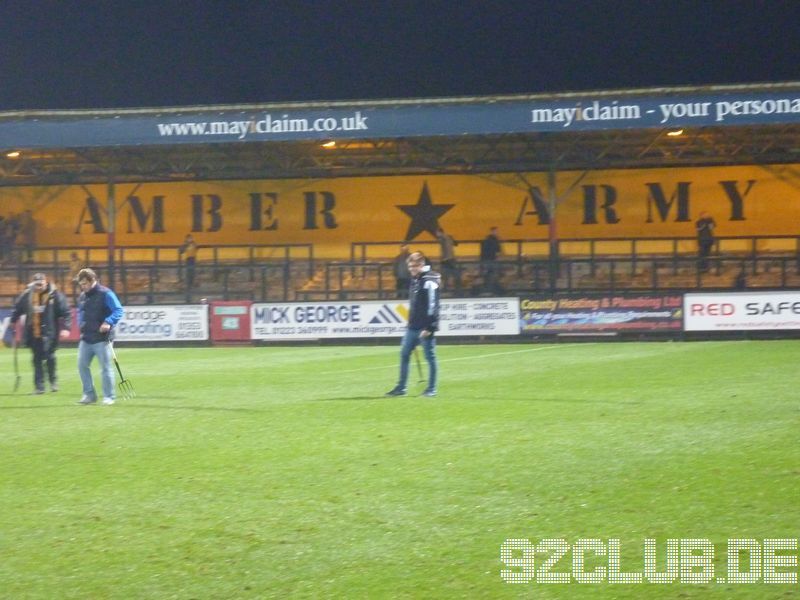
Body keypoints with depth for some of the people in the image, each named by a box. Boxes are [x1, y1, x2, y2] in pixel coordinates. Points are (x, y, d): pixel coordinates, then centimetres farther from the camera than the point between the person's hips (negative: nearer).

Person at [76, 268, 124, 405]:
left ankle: (109, 396, 6)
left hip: (102, 339, -7)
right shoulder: (82, 296, 12)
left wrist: (108, 322, -28)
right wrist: (81, 325, 8)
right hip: (86, 339, 7)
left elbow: (118, 310, -14)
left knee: (106, 368, -2)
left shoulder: (105, 294, -10)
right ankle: (89, 394, 14)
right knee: (82, 365, 4)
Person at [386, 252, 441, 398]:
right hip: (413, 327, 9)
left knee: (430, 357, 0)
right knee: (404, 354, 7)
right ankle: (401, 387, 13)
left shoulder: (430, 281, -13)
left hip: (425, 327, -9)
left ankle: (431, 389, 6)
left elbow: (432, 306, -18)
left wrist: (428, 328, -21)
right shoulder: (415, 280, 14)